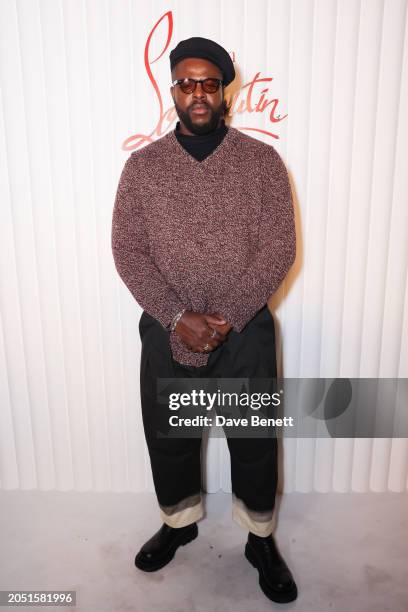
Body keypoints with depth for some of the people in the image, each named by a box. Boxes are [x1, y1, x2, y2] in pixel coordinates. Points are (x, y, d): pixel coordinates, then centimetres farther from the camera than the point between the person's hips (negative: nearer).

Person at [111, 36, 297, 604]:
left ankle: (261, 539, 40)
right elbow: (128, 251, -5)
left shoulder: (262, 160, -2)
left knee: (255, 439, 13)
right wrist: (178, 318, -17)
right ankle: (179, 522, 47)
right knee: (168, 436, 17)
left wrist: (226, 317, -17)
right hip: (167, 332, 2)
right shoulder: (143, 164, 1)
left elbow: (279, 247, -8)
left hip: (246, 330, -1)